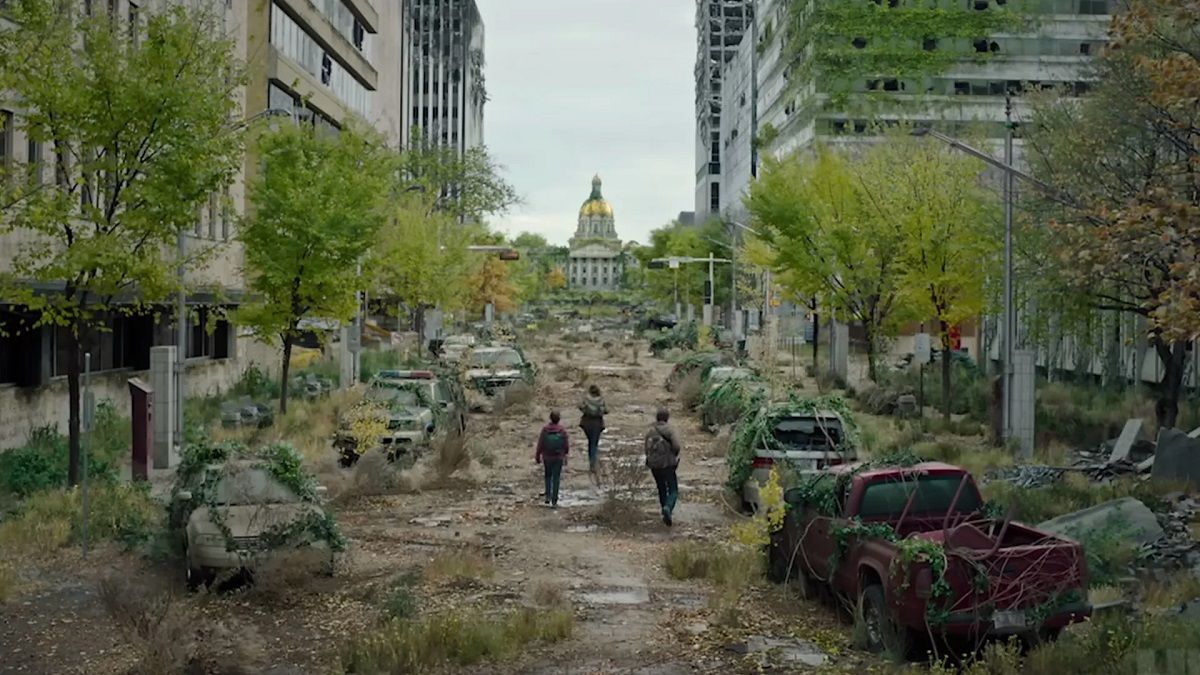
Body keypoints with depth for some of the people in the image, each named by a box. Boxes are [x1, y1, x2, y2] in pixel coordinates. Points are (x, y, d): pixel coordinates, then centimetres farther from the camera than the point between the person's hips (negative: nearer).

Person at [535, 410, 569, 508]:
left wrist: (537, 457, 4)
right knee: (556, 479, 6)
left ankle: (548, 496, 15)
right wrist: (566, 451, 17)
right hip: (559, 458, -1)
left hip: (547, 457, 1)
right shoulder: (562, 430, -14)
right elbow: (566, 445, -6)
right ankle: (554, 502, 5)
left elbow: (540, 445, -8)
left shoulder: (545, 430, -13)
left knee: (548, 476, 24)